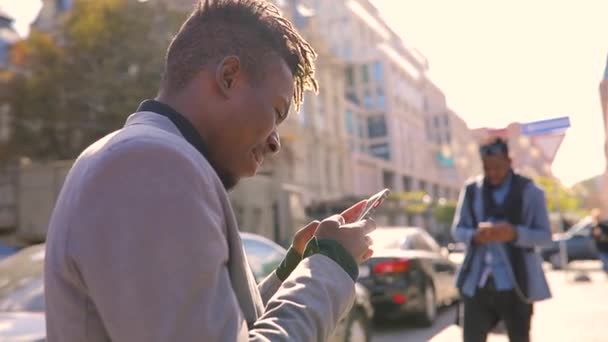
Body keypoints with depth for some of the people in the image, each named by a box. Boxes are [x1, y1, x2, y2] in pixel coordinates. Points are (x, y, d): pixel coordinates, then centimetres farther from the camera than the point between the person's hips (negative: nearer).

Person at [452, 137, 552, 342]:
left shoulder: (529, 191, -2)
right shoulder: (471, 190, 5)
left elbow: (545, 234, -4)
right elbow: (457, 230, 4)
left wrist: (515, 234, -24)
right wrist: (474, 235, -20)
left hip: (515, 285, -1)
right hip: (477, 284, 2)